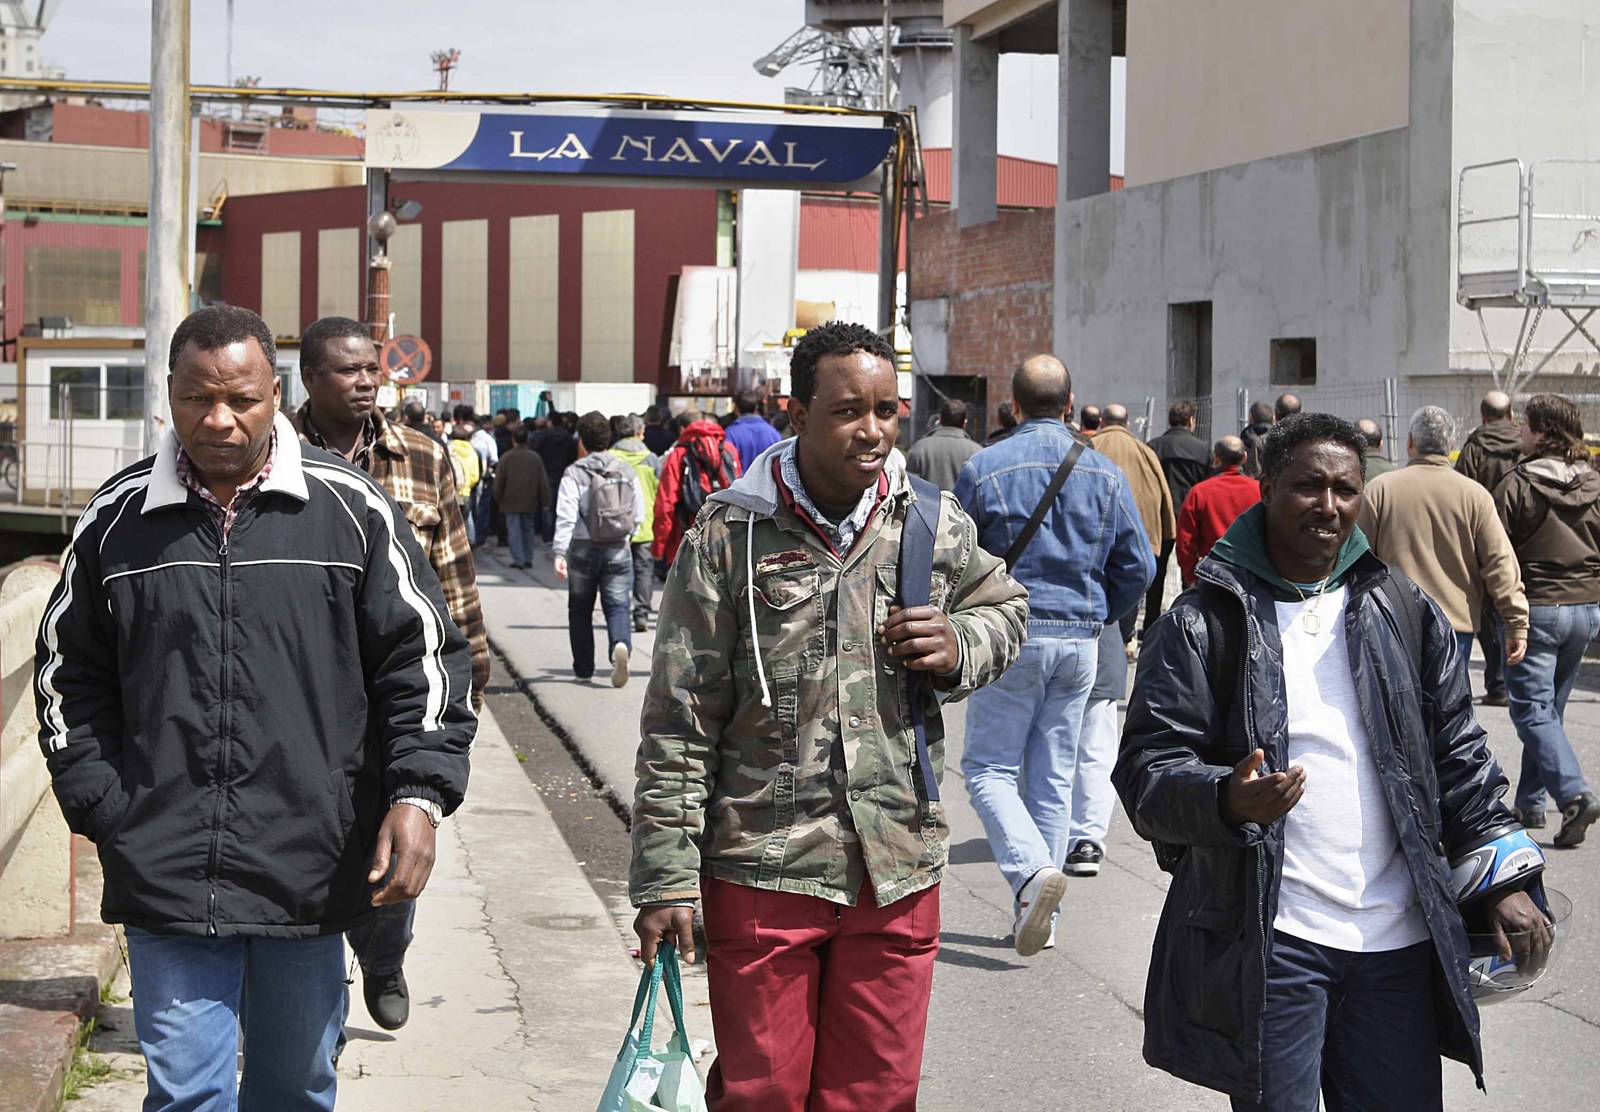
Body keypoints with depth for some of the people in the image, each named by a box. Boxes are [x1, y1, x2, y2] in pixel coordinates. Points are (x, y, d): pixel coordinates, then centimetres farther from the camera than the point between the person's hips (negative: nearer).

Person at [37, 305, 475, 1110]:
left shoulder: (351, 508, 0)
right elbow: (68, 675, 13)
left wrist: (420, 794, -10)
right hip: (166, 872, 0)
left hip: (313, 867, 0)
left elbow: (425, 657, 2)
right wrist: (102, 809, 4)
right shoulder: (116, 518, 4)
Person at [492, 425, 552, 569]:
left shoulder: (507, 457, -8)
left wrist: (497, 498, 9)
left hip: (511, 502, -3)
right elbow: (543, 481, 1)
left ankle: (518, 559, -6)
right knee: (528, 529, 14)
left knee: (514, 530, 0)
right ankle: (528, 559, 16)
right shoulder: (535, 457, -1)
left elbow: (499, 481, -5)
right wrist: (545, 502, 7)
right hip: (530, 502, 3)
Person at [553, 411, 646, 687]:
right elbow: (638, 514, 7)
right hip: (619, 550, 2)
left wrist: (560, 553, -19)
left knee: (580, 608, 13)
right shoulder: (627, 471, 5)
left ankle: (583, 667, 19)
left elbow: (565, 517, -16)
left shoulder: (575, 473, -7)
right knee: (617, 605, 1)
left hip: (583, 550, -2)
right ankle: (621, 644, -29)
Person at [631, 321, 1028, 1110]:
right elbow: (679, 724, -4)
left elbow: (1005, 608, 24)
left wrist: (961, 647, -1)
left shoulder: (934, 525, 4)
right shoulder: (731, 534, -5)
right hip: (761, 874, -3)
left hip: (898, 873, 3)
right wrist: (665, 879, -7)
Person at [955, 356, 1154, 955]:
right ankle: (1040, 915, 14)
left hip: (1011, 634, -4)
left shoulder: (984, 468, -7)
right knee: (1053, 775, 11)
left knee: (989, 767, 4)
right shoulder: (1105, 473, 3)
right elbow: (1138, 566, 5)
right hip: (1080, 641, 4)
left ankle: (1030, 868, -21)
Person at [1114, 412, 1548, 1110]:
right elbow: (1147, 769, -7)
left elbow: (1457, 754, 15)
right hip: (1267, 946, -3)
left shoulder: (1405, 613, 11)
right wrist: (1226, 800, -28)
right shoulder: (1201, 623, -2)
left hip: (1397, 945, 4)